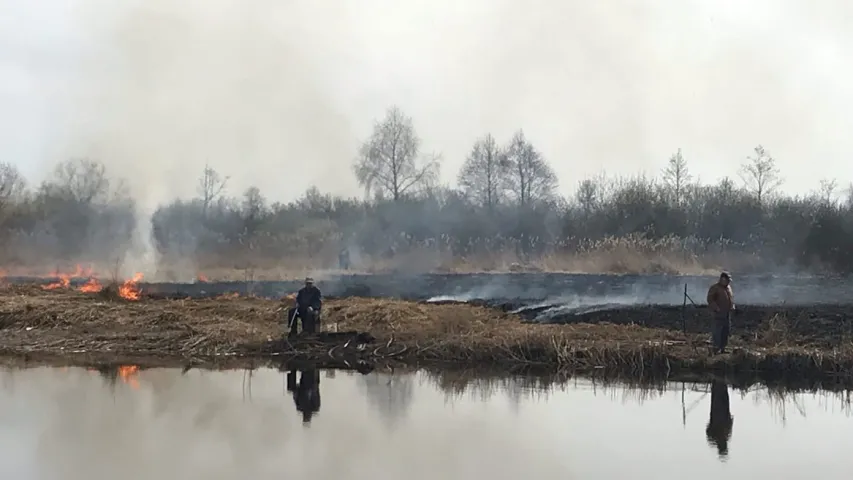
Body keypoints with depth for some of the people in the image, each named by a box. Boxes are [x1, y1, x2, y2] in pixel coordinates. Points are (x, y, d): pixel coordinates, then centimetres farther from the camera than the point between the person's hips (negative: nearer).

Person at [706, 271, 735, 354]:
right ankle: (716, 348, -8)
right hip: (719, 313, -8)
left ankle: (722, 348, 16)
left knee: (726, 330, 9)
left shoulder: (728, 287, 17)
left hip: (727, 313, 8)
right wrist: (716, 308, -19)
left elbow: (731, 297, 27)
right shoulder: (715, 287, -8)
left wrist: (732, 306, 11)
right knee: (718, 330, -10)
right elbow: (710, 299, -12)